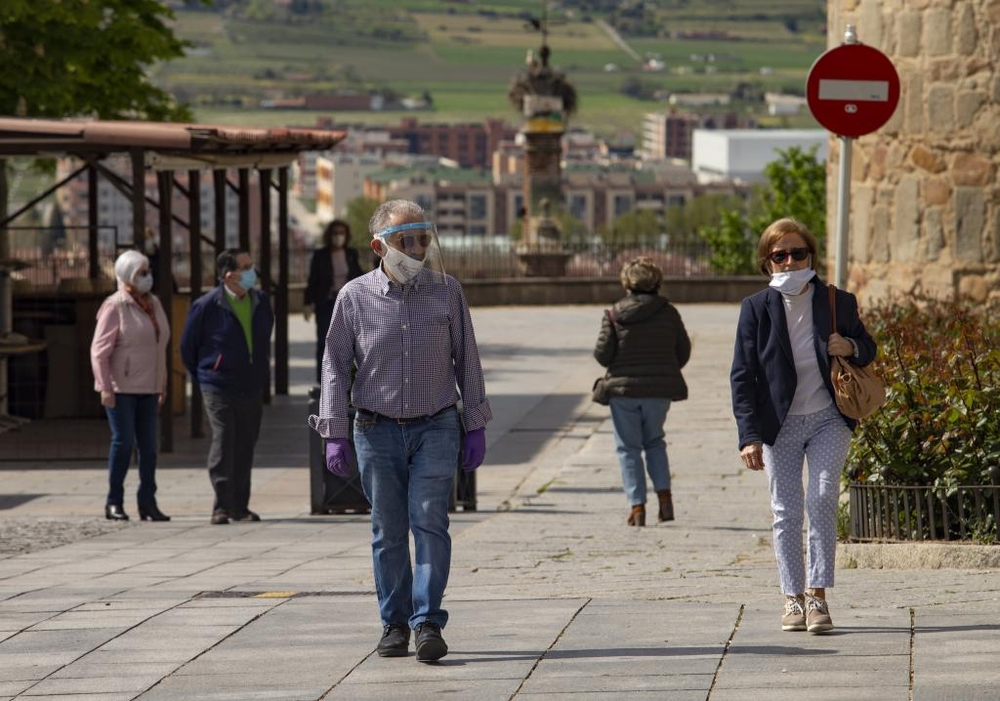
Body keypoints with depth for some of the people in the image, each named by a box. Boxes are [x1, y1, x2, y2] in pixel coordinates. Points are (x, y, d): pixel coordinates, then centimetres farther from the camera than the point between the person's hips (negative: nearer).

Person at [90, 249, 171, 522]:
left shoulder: (153, 304, 11)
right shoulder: (115, 307, -10)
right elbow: (99, 350, -12)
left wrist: (162, 385, 16)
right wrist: (105, 388, -17)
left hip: (147, 388, 6)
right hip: (120, 388, -6)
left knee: (148, 445, 4)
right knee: (123, 441, -7)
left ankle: (147, 502, 9)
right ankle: (114, 503, 1)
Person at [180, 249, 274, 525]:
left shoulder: (261, 302, 7)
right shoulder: (207, 305, -9)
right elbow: (188, 345, 2)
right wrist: (201, 378, 7)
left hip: (252, 388, 5)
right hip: (218, 389, -5)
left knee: (245, 448, 7)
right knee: (223, 443, -11)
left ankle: (240, 506, 15)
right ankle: (222, 507, -10)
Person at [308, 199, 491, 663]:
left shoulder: (447, 291, 2)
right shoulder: (354, 297, -1)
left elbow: (467, 360, 8)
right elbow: (335, 366, 3)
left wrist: (476, 425, 6)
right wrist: (335, 436, -1)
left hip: (435, 428, 0)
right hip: (377, 429, 0)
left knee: (430, 523, -11)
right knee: (388, 532, 3)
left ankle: (427, 623, -12)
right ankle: (394, 624, 12)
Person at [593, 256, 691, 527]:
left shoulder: (614, 315, -8)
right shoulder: (668, 313, -1)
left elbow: (602, 354, -9)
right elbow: (683, 351, 4)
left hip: (623, 389, -2)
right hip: (659, 391, 2)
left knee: (628, 448, 6)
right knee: (654, 442, 21)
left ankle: (637, 506, -2)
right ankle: (664, 496, 5)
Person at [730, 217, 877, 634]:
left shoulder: (838, 303, 3)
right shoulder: (756, 309, -1)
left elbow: (868, 350, 17)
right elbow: (742, 376, -2)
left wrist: (852, 348, -9)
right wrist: (750, 436, -11)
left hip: (829, 419, 0)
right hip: (779, 424, 0)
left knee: (822, 499, -14)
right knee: (786, 511, 2)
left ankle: (818, 595, -10)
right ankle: (793, 598, 11)